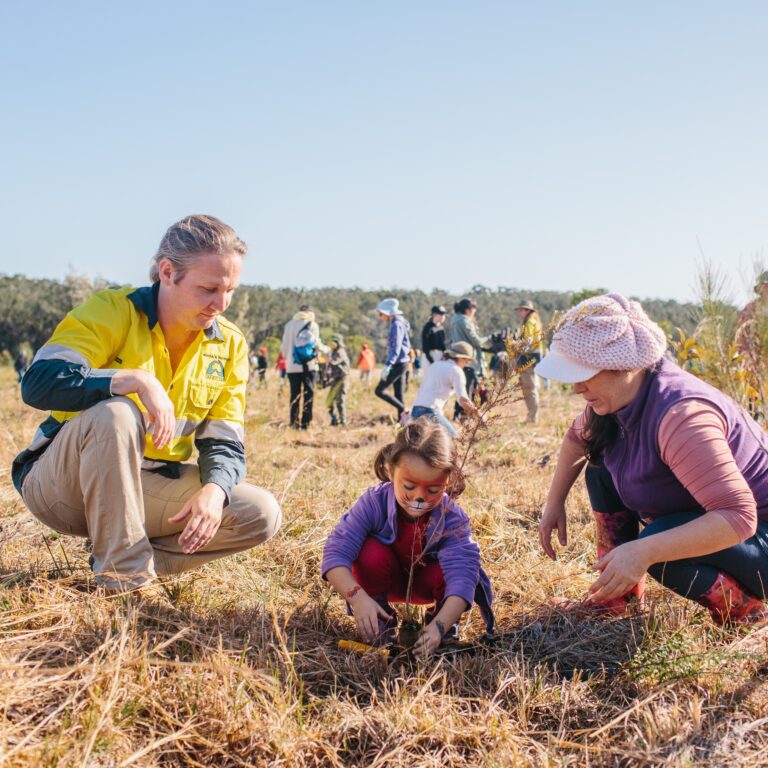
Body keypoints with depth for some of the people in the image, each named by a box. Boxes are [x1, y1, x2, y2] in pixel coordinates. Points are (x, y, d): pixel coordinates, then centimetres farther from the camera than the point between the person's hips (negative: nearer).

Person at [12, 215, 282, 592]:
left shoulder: (230, 345, 0)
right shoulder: (111, 310, -13)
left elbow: (224, 443, -2)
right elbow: (38, 382, -26)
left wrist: (214, 490, -24)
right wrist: (135, 380, -36)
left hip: (146, 486, 4)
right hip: (63, 484, -4)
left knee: (261, 514, -14)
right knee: (115, 413, -36)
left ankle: (130, 557, -9)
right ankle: (125, 577, -26)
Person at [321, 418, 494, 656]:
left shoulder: (452, 518, -32)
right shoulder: (373, 503, -31)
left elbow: (461, 577, -42)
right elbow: (336, 553, -36)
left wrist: (440, 626, -58)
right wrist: (357, 597, -53)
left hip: (427, 583, 0)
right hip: (387, 580, 0)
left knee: (448, 570, -33)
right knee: (371, 552, -32)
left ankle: (438, 616, -1)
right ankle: (381, 618, -8)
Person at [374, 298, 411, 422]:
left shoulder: (396, 325, -14)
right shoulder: (396, 324, 14)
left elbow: (396, 348, -22)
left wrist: (387, 366, -28)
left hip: (398, 364, -10)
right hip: (400, 363, 10)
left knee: (379, 391, -8)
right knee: (398, 395, 10)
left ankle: (404, 411, -10)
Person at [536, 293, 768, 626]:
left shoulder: (680, 414, -35)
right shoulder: (618, 395, -7)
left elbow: (738, 517, -40)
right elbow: (577, 439, 16)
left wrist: (644, 552, -46)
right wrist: (554, 504, 10)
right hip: (700, 518, 9)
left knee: (657, 551, -34)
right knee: (601, 465, 4)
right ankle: (617, 594, 6)